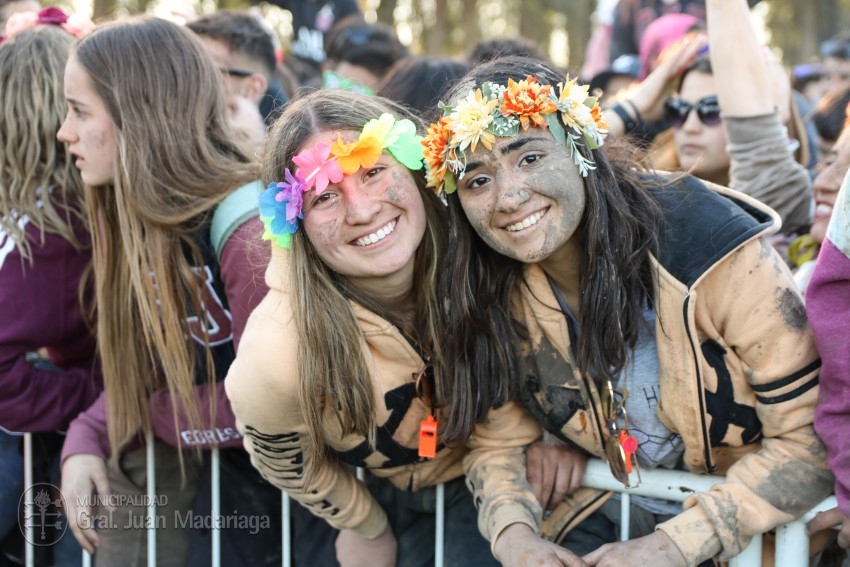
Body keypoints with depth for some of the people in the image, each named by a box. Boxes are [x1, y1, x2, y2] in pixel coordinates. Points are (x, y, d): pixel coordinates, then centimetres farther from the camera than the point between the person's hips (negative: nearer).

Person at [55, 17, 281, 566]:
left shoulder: (250, 229, -23)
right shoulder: (137, 217, 4)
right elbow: (140, 372, 9)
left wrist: (156, 416, -7)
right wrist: (84, 441, -8)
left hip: (250, 475, -7)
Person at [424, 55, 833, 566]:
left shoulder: (712, 247, -25)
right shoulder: (493, 294, -10)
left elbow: (812, 442, -22)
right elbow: (496, 440, 0)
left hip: (759, 522, -2)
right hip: (614, 516, 2)